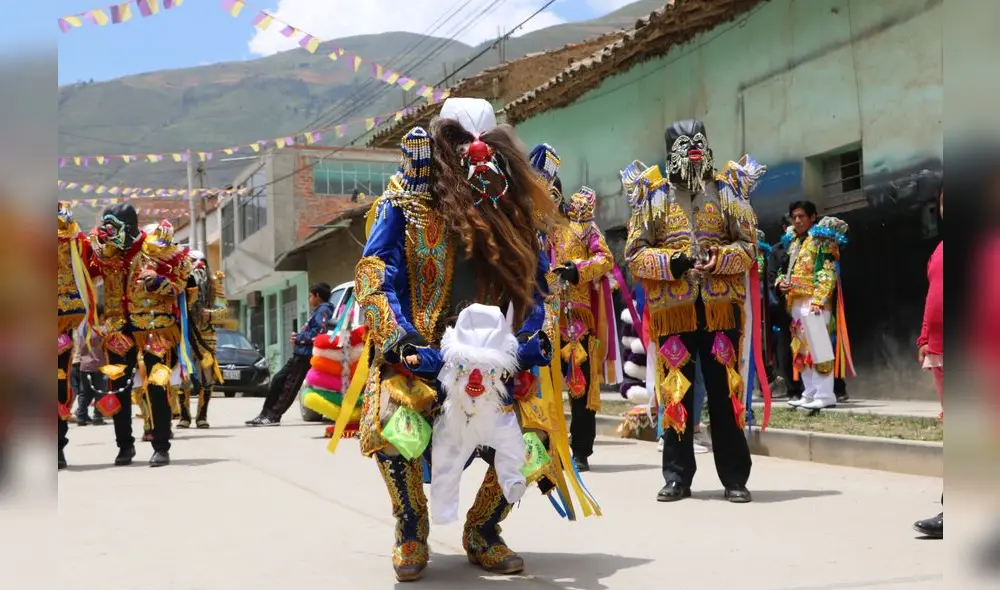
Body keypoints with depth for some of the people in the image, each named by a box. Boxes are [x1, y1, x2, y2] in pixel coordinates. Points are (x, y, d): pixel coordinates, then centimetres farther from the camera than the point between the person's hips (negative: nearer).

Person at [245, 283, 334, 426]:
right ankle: (265, 414, 12)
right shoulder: (319, 310, 23)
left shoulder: (323, 310, -8)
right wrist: (298, 336, 7)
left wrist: (299, 339, -12)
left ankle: (273, 417, -4)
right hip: (300, 353, 10)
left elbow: (320, 331, -22)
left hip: (305, 354, -10)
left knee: (290, 386, -7)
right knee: (278, 379, 10)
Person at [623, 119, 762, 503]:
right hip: (672, 309, 0)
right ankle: (677, 476, 13)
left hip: (721, 306, 0)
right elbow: (634, 253, 3)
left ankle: (735, 478, 9)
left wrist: (720, 258, -13)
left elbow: (749, 246, 7)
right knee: (676, 392, 3)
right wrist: (671, 263, -13)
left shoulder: (727, 190, 9)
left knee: (726, 391, 2)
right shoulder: (652, 196, 7)